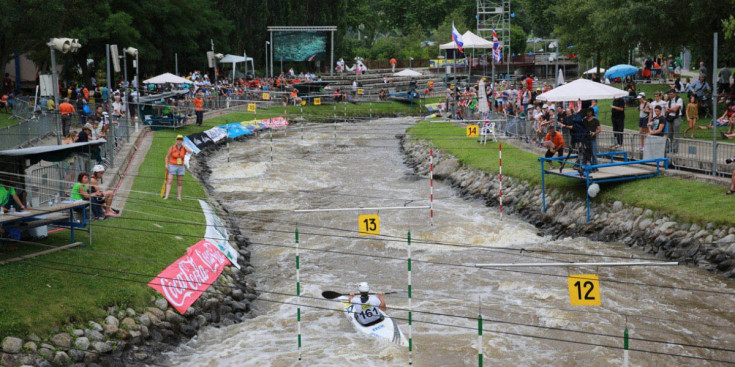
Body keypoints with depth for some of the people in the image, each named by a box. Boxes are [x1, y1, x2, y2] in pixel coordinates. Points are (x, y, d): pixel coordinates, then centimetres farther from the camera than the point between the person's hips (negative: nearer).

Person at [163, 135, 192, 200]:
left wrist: (183, 145, -13)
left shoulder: (184, 148, 0)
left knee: (179, 183, 7)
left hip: (181, 167, 3)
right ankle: (166, 196, -17)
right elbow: (167, 156, 2)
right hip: (172, 166, -3)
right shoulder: (172, 147, -5)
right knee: (169, 182, -12)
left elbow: (190, 151, -21)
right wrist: (166, 164, -10)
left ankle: (179, 197, 13)